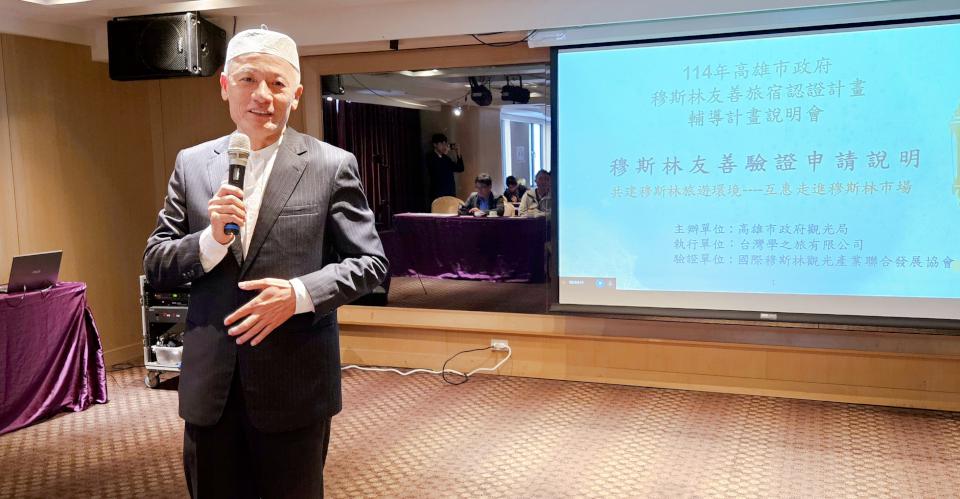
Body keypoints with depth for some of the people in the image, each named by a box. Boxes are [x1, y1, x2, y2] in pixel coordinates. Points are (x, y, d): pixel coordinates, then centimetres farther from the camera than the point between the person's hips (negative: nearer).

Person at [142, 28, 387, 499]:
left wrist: (300, 294, -19)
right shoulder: (191, 164, 5)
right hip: (210, 383, 3)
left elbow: (370, 260, -3)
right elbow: (155, 266, 5)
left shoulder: (332, 165, -5)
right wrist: (212, 239, -15)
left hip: (295, 383, -3)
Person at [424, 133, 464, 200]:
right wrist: (445, 154, -17)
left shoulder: (446, 158, 13)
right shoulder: (430, 157, -4)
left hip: (450, 193, 6)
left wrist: (458, 154, -1)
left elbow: (460, 169, 11)